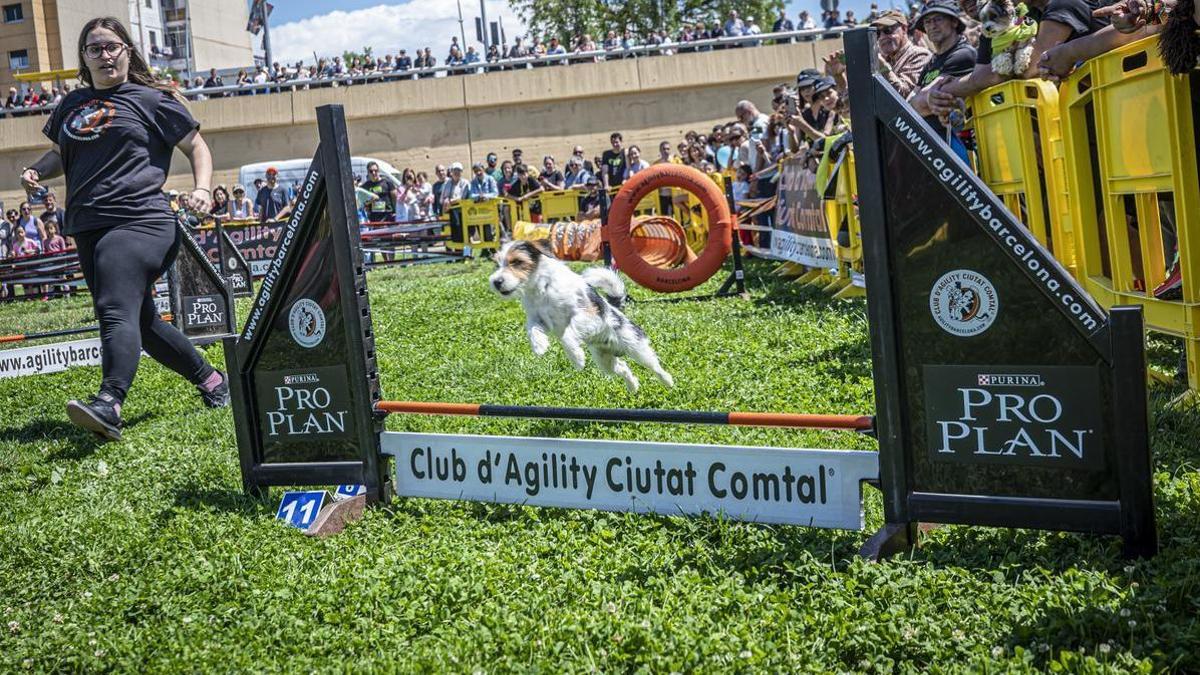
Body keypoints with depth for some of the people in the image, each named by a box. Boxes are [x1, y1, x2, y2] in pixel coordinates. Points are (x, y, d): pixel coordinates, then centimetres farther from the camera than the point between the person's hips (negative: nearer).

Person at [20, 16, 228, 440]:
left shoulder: (151, 100, 5)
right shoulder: (73, 104, 20)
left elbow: (197, 147, 10)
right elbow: (60, 153, 32)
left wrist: (202, 189, -8)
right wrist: (36, 171, 10)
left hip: (139, 220, -7)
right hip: (89, 230, 7)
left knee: (116, 312, -25)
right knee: (141, 322, 11)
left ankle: (109, 405, -40)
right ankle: (210, 380, 26)